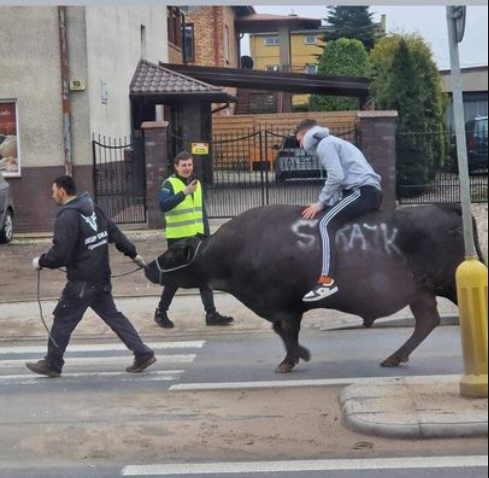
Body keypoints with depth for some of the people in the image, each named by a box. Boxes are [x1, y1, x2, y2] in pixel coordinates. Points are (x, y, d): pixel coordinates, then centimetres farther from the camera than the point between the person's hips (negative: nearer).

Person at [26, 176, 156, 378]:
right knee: (112, 316, 13)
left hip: (82, 282, -8)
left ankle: (52, 364, 15)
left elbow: (60, 254, -22)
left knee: (63, 320, 5)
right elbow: (115, 234, 15)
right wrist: (133, 254, 22)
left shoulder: (67, 217, -17)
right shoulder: (93, 210, 11)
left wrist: (41, 262, -5)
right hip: (102, 278, 8)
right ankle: (143, 354, 10)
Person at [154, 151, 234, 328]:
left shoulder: (197, 183, 11)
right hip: (178, 238, -6)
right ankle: (161, 312, 17)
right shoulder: (169, 184, -9)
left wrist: (207, 234, 12)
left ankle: (211, 314, 7)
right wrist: (183, 193, -36)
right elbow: (164, 205, -27)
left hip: (197, 236, 6)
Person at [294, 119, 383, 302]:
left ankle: (327, 281, -33)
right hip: (371, 192, 10)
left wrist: (321, 203, -7)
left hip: (363, 191, -10)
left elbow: (336, 177, -15)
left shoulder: (324, 143, -1)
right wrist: (329, 203, 13)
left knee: (326, 223, -20)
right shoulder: (331, 142, 29)